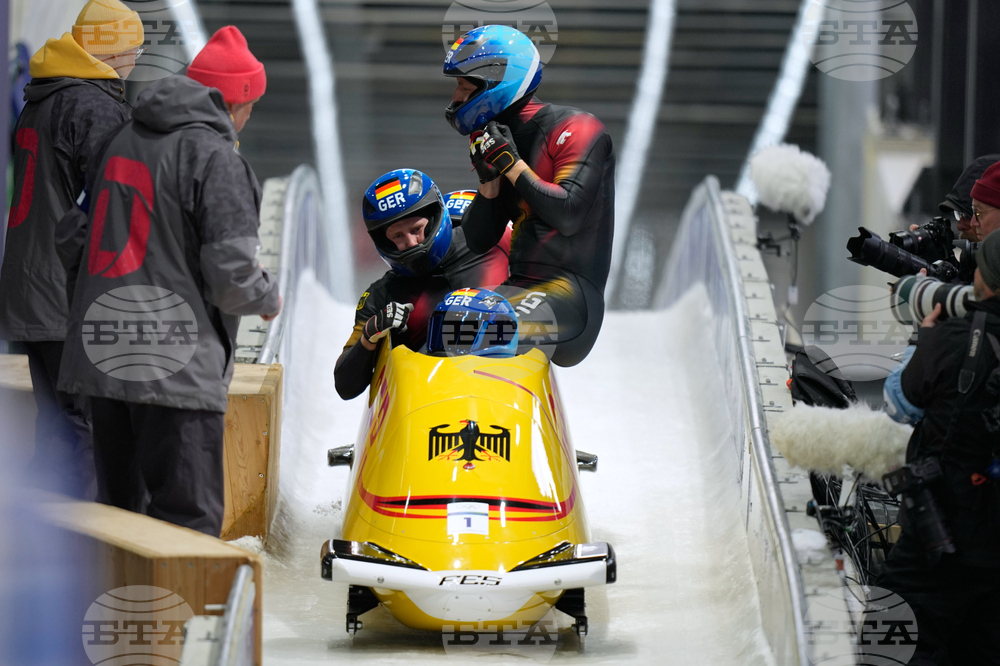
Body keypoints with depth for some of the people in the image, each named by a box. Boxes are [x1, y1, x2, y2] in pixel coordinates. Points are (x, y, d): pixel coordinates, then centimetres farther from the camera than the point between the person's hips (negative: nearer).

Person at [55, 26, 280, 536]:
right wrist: (268, 298, 6)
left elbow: (73, 243, 17)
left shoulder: (122, 140, 14)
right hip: (175, 361, -8)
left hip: (101, 354, 8)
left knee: (116, 504, 16)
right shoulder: (214, 156, -10)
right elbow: (231, 273, -14)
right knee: (190, 517, -7)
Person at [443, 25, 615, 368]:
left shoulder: (576, 129, -5)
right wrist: (489, 178, 0)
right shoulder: (496, 141, 17)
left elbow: (569, 215, -19)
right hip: (518, 287, 8)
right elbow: (479, 243, 15)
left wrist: (511, 164, -12)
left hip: (570, 291, -8)